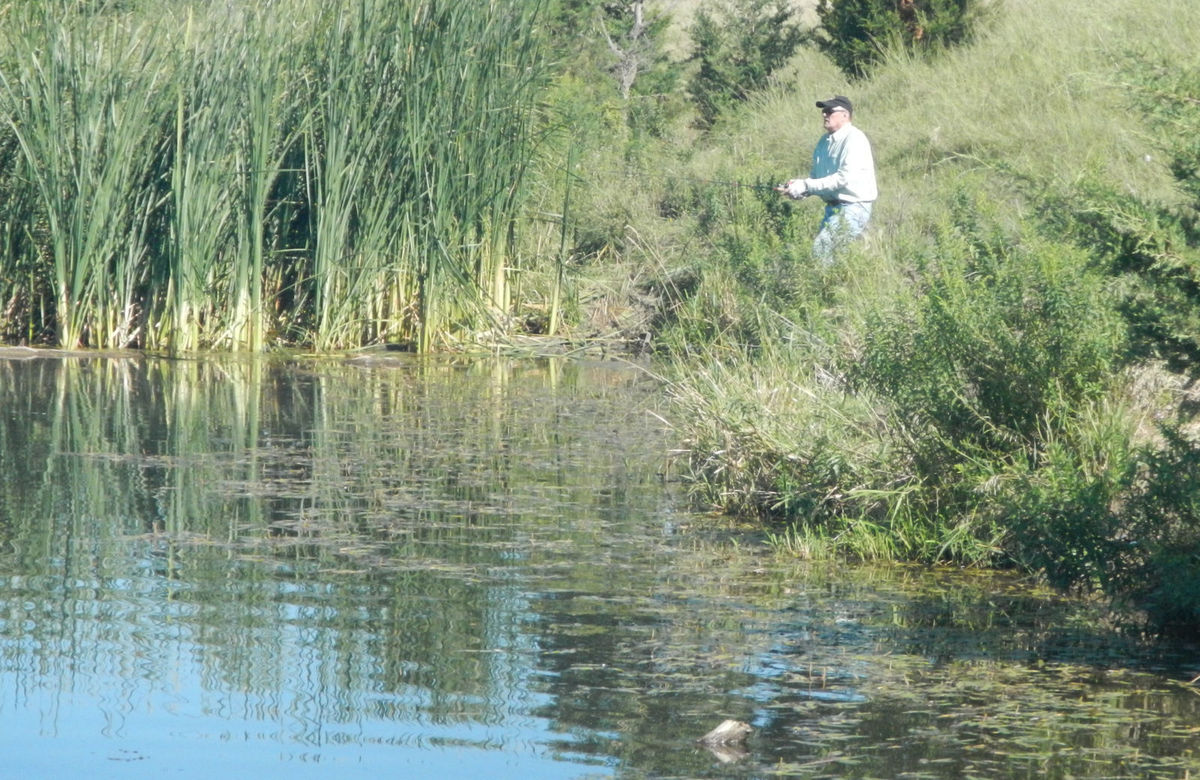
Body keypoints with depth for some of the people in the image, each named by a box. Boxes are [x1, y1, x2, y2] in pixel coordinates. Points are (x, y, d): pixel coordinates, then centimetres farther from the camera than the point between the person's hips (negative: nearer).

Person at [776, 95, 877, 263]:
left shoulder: (854, 139, -14)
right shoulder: (825, 141, 13)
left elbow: (844, 178, -22)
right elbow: (816, 176, 19)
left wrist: (806, 186, -21)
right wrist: (798, 186, -3)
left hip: (854, 207, -9)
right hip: (833, 207, 9)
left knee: (822, 247, -20)